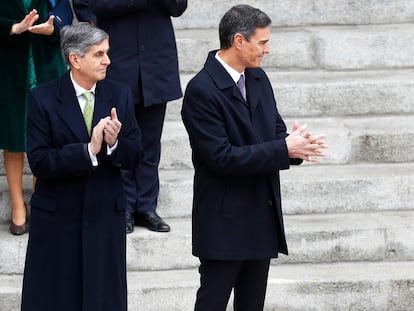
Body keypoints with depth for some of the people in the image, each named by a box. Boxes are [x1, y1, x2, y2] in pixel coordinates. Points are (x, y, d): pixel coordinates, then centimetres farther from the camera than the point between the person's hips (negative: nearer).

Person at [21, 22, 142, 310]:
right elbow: (38, 161, -15)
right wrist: (88, 150, -25)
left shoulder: (120, 95, 3)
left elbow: (134, 157, 2)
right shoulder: (43, 99, -8)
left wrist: (114, 143, -20)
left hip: (106, 215, 3)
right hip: (57, 219, -2)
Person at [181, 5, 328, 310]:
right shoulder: (201, 90, -18)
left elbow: (276, 132, 13)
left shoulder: (258, 78, 7)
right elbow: (221, 157, -23)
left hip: (263, 215, 8)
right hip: (224, 219, -8)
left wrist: (297, 145, -11)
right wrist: (284, 149, -22)